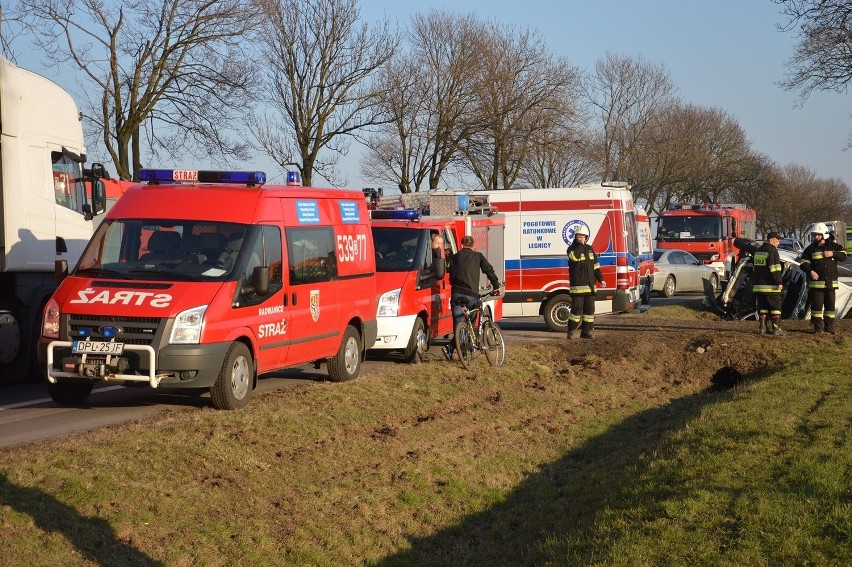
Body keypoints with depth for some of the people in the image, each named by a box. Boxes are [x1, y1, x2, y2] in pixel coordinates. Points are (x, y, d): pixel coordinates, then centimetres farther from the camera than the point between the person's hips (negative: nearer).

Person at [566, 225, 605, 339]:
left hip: (590, 286, 6)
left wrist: (601, 279, 12)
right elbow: (574, 256, -28)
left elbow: (595, 266, 19)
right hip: (577, 286, -6)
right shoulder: (572, 249, -2)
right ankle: (571, 331, 2)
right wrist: (580, 245, -20)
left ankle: (586, 331, 12)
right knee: (577, 309, -8)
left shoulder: (589, 249, 15)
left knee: (589, 309, 6)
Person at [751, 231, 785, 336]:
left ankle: (762, 328, 7)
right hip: (771, 286, -7)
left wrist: (754, 282, 28)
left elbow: (754, 268, 23)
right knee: (775, 307, 0)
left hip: (758, 285, 7)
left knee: (762, 307, 11)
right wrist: (779, 283, -15)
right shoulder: (772, 250, -11)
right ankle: (776, 328, -4)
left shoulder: (757, 251, 16)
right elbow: (775, 269, -17)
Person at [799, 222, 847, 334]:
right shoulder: (810, 249, 2)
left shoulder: (833, 246, 6)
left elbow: (843, 255, 5)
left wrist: (833, 254, -12)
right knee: (817, 304, -3)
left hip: (831, 282, 2)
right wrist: (810, 271, -18)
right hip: (816, 282, -2)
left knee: (830, 305, 6)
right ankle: (818, 328, 5)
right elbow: (803, 263, 0)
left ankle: (829, 327, 13)